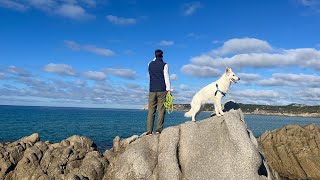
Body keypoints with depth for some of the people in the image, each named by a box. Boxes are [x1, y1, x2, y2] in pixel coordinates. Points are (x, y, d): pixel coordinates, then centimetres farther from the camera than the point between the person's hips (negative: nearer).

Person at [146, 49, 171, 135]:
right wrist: (168, 90, -4)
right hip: (162, 90, -3)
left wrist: (156, 58, 38)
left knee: (151, 111, 3)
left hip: (152, 90, 3)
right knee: (161, 110, 0)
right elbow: (166, 78, -6)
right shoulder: (164, 65, -3)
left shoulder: (150, 64, 8)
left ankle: (149, 130, -2)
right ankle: (159, 129, -5)